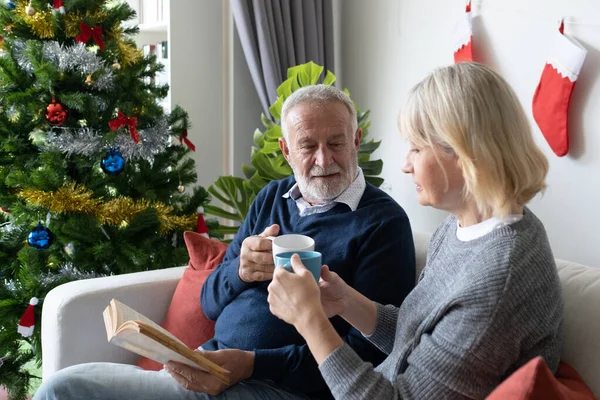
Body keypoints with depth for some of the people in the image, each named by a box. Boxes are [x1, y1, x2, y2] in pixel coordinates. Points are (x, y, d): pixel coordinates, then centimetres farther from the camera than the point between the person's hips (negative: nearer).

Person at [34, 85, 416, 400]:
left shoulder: (384, 222, -7)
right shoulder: (273, 197, 14)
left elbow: (370, 352, -15)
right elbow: (211, 302, 15)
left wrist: (252, 364, -22)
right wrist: (239, 271, -10)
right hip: (210, 363, 6)